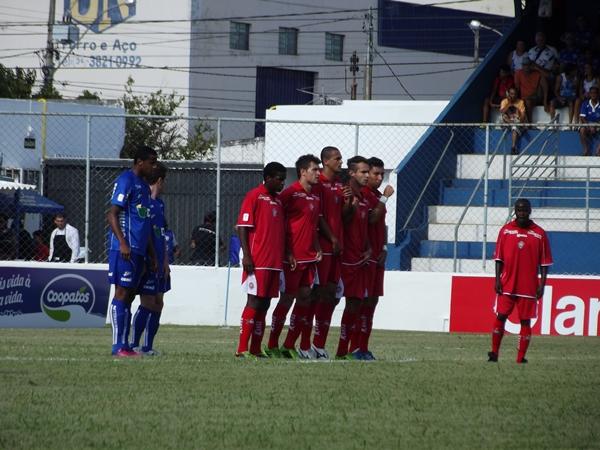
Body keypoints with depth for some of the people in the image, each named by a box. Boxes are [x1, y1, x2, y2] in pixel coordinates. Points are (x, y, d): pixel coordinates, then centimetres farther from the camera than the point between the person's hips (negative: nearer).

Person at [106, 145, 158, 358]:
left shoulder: (144, 186, 21)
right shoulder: (125, 181, -8)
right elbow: (112, 215, -14)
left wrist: (152, 255, 23)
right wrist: (123, 243, -23)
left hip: (138, 250, 9)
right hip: (125, 249, -9)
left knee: (129, 295, 9)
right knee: (122, 293, -9)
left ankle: (125, 346, 10)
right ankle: (118, 346, -10)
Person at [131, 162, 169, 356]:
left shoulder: (159, 203, 17)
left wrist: (165, 262, 16)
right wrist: (142, 260, -17)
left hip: (158, 262, 9)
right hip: (146, 261, -9)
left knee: (158, 303, 8)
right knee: (147, 303, -9)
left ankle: (148, 347, 11)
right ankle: (134, 345, -5)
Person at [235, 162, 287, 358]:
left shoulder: (279, 200, 17)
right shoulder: (254, 197, -5)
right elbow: (243, 227, -9)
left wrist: (285, 257, 18)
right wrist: (247, 256, -16)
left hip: (274, 262, 7)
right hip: (258, 261, -7)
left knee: (264, 304, 7)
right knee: (254, 302, -9)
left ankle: (255, 349, 9)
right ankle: (242, 348, -8)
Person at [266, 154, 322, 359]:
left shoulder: (315, 197, 15)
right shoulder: (291, 193, -10)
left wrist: (317, 248, 8)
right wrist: (287, 252, -14)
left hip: (310, 257, 8)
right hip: (293, 257, -8)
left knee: (305, 299, 6)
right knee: (287, 298, -4)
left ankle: (289, 345, 11)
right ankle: (272, 346, 3)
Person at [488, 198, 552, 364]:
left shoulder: (539, 234, 1)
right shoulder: (506, 230, 4)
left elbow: (544, 262, 2)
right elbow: (499, 258, 6)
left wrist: (542, 285, -4)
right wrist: (497, 280, -2)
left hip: (529, 286, -1)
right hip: (507, 285, 1)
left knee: (525, 320, 1)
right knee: (501, 316, -3)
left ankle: (521, 358, 4)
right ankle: (494, 353, 2)